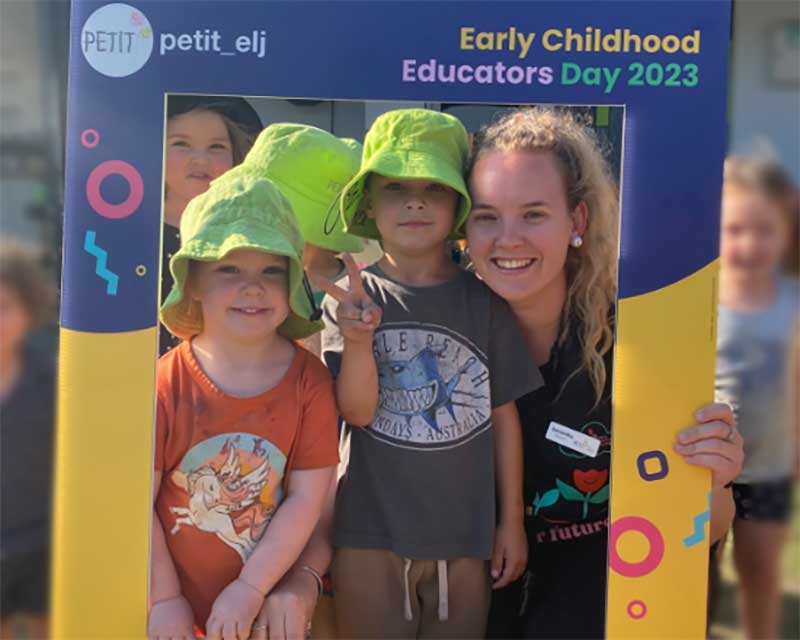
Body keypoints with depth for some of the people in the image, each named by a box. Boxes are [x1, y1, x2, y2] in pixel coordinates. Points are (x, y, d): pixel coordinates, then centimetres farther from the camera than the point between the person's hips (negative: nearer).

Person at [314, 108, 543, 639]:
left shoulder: (484, 302, -1)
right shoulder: (351, 298, -3)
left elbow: (503, 416, 4)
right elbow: (357, 412, -9)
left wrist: (512, 520, 7)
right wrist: (358, 338, -27)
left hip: (465, 535, 2)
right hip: (370, 533, -1)